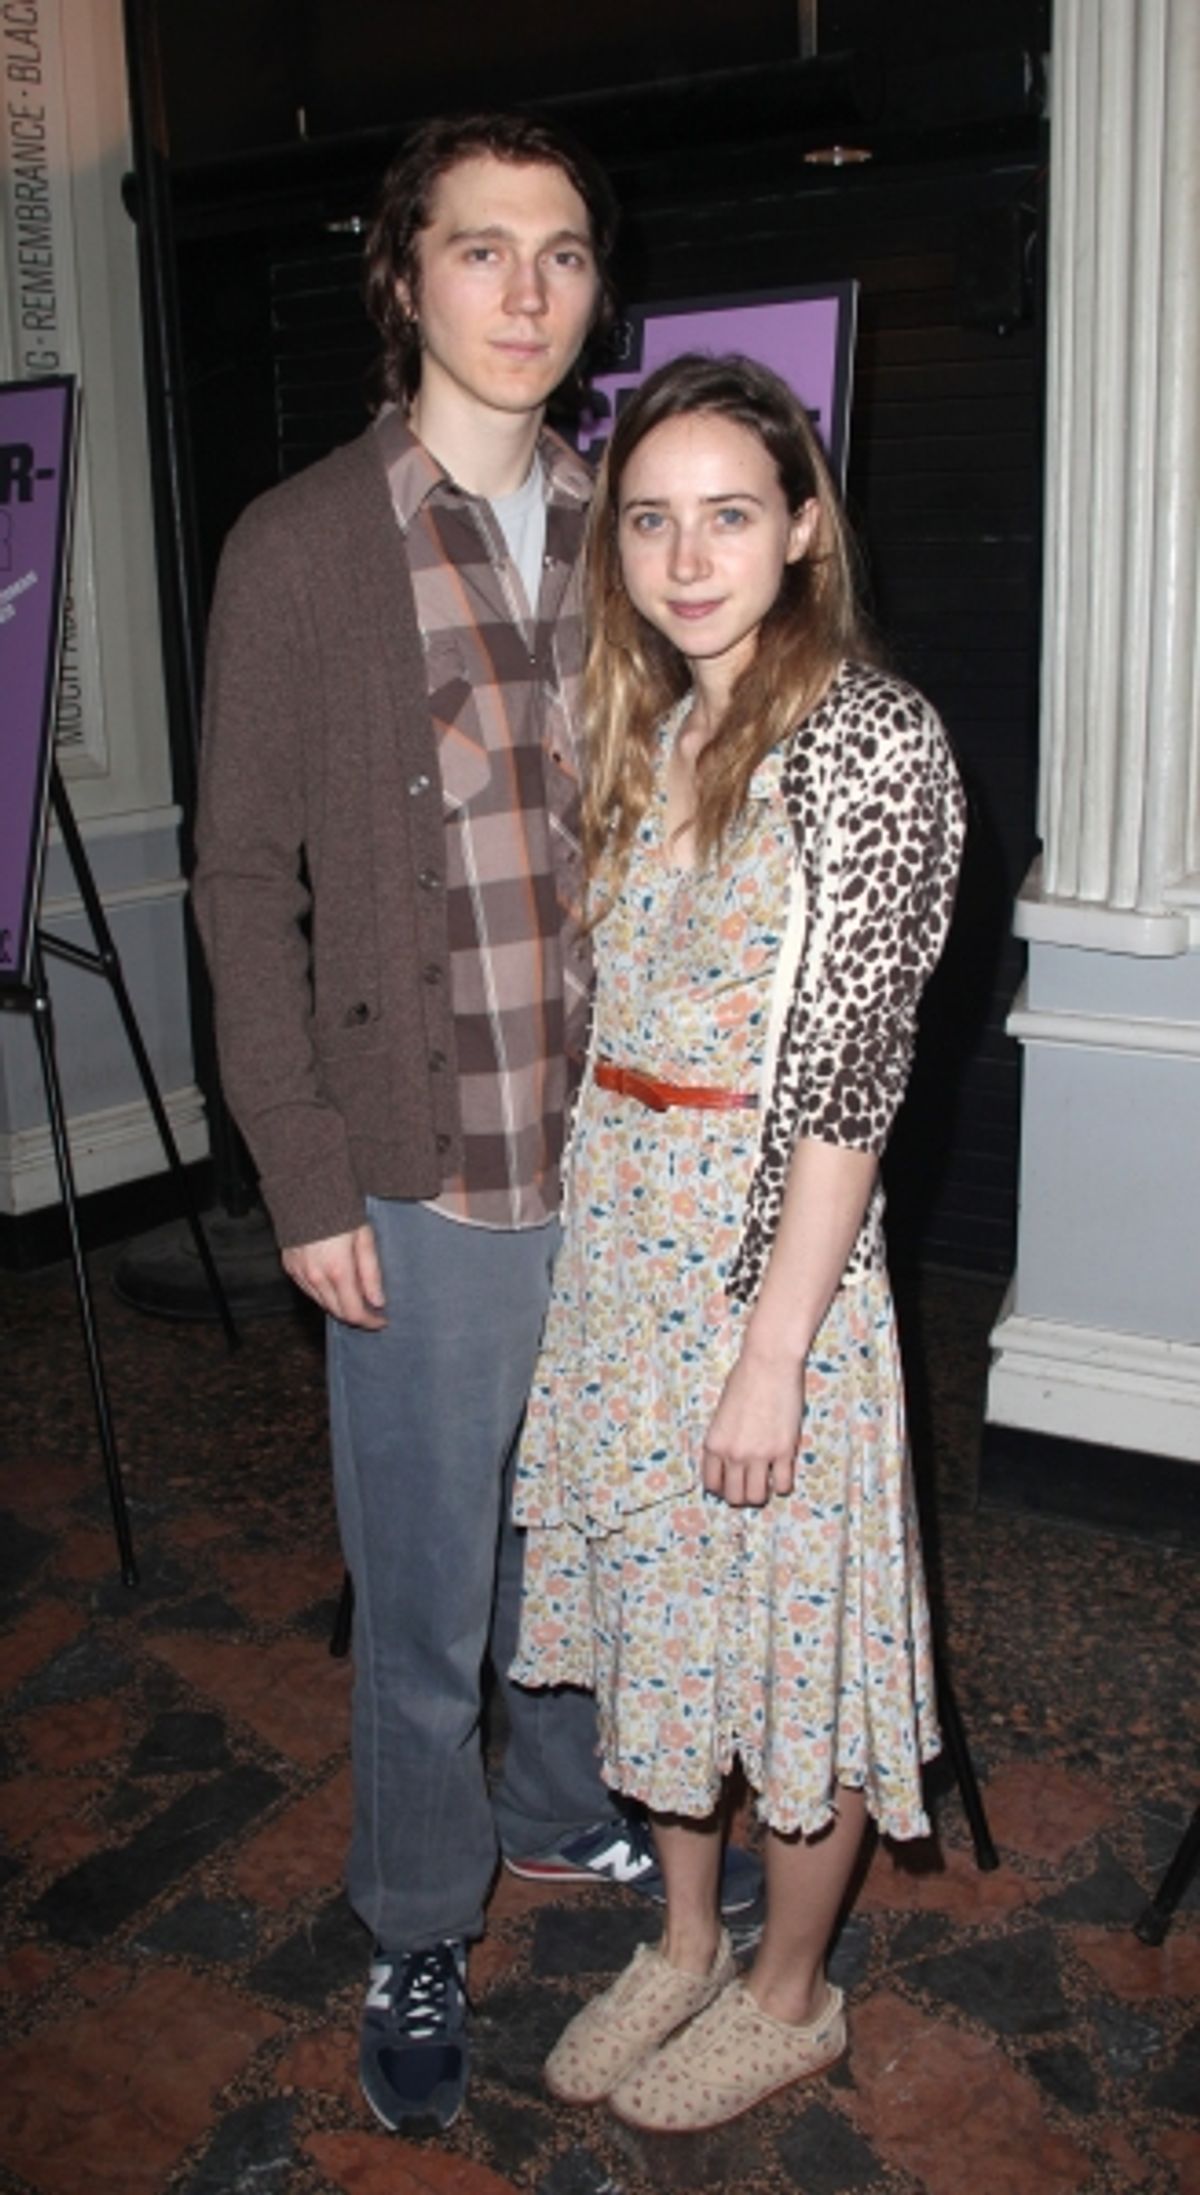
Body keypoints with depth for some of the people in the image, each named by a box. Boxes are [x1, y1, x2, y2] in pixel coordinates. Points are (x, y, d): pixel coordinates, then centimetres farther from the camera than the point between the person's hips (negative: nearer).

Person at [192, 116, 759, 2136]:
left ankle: (564, 1808, 48)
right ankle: (416, 1928, 35)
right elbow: (246, 883, -6)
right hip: (427, 1179, -4)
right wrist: (305, 1179, -9)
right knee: (426, 1597, 11)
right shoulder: (299, 547, -7)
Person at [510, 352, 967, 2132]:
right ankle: (683, 1942, 41)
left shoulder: (872, 738, -15)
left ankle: (789, 1997, 34)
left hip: (776, 1256, -7)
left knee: (790, 1629, 10)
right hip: (622, 1245, 7)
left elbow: (848, 1074, -18)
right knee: (654, 1602, 19)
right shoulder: (646, 727, 8)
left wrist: (772, 1355, -18)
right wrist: (605, 1232, 9)